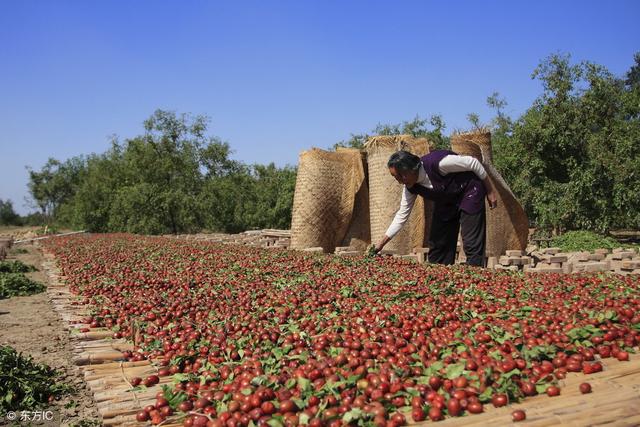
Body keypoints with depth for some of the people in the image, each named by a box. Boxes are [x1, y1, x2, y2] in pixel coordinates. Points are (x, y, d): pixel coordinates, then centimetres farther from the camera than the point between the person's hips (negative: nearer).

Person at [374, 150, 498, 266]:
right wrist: (381, 244, -6)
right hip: (446, 202, 7)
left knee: (472, 244, -12)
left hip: (468, 192, -6)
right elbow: (402, 215, -3)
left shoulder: (436, 162, -34)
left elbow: (473, 162, -22)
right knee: (436, 243, 6)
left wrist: (490, 192, -13)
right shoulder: (411, 187, -13)